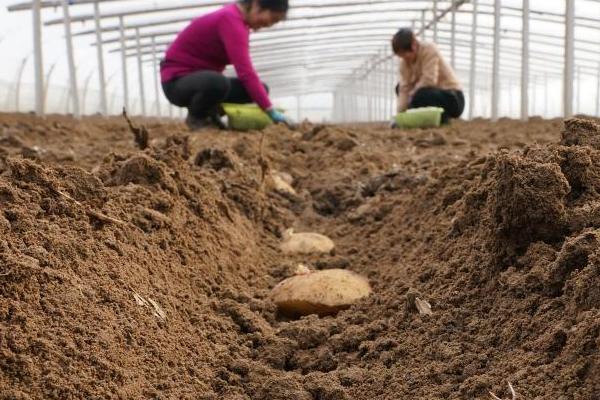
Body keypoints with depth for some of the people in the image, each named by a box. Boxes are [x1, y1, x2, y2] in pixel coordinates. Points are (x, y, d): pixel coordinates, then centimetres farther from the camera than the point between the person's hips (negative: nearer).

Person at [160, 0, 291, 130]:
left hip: (200, 78, 9)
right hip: (178, 81, -9)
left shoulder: (237, 17, 5)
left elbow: (244, 70, 9)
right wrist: (270, 110, -34)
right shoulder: (231, 19, -25)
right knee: (218, 83, -40)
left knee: (260, 89, 0)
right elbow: (245, 72, -34)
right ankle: (196, 117, -9)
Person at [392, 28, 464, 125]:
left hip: (453, 98, -8)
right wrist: (400, 113, -19)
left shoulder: (430, 49, -19)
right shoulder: (404, 62, -1)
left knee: (422, 94, -34)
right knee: (399, 87, 7)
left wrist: (412, 93, -14)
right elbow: (404, 88, -8)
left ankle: (442, 117, -7)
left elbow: (429, 80, -28)